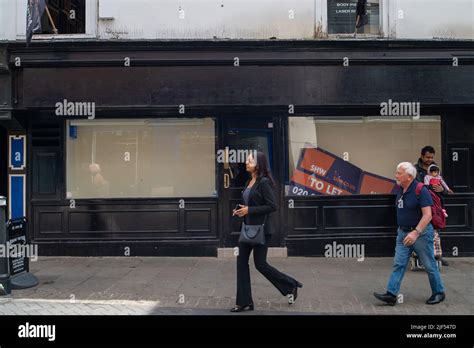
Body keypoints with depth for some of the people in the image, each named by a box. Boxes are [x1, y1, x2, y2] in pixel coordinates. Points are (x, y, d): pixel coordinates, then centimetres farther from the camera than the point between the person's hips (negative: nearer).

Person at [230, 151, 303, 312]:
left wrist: (249, 210, -20)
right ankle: (244, 302, 14)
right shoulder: (249, 182, 11)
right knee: (241, 261, 5)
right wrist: (241, 210, 2)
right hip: (248, 227, 9)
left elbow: (272, 206, -19)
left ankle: (291, 286, 20)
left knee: (260, 264, -1)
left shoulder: (264, 182, -15)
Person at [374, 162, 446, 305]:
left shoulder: (420, 190, -19)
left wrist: (416, 233, -29)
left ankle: (439, 293, 25)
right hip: (403, 233, 7)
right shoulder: (401, 190, 5)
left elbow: (427, 215, -23)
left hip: (420, 233, -7)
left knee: (430, 265, 7)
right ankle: (391, 294, 1)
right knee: (398, 264, 1)